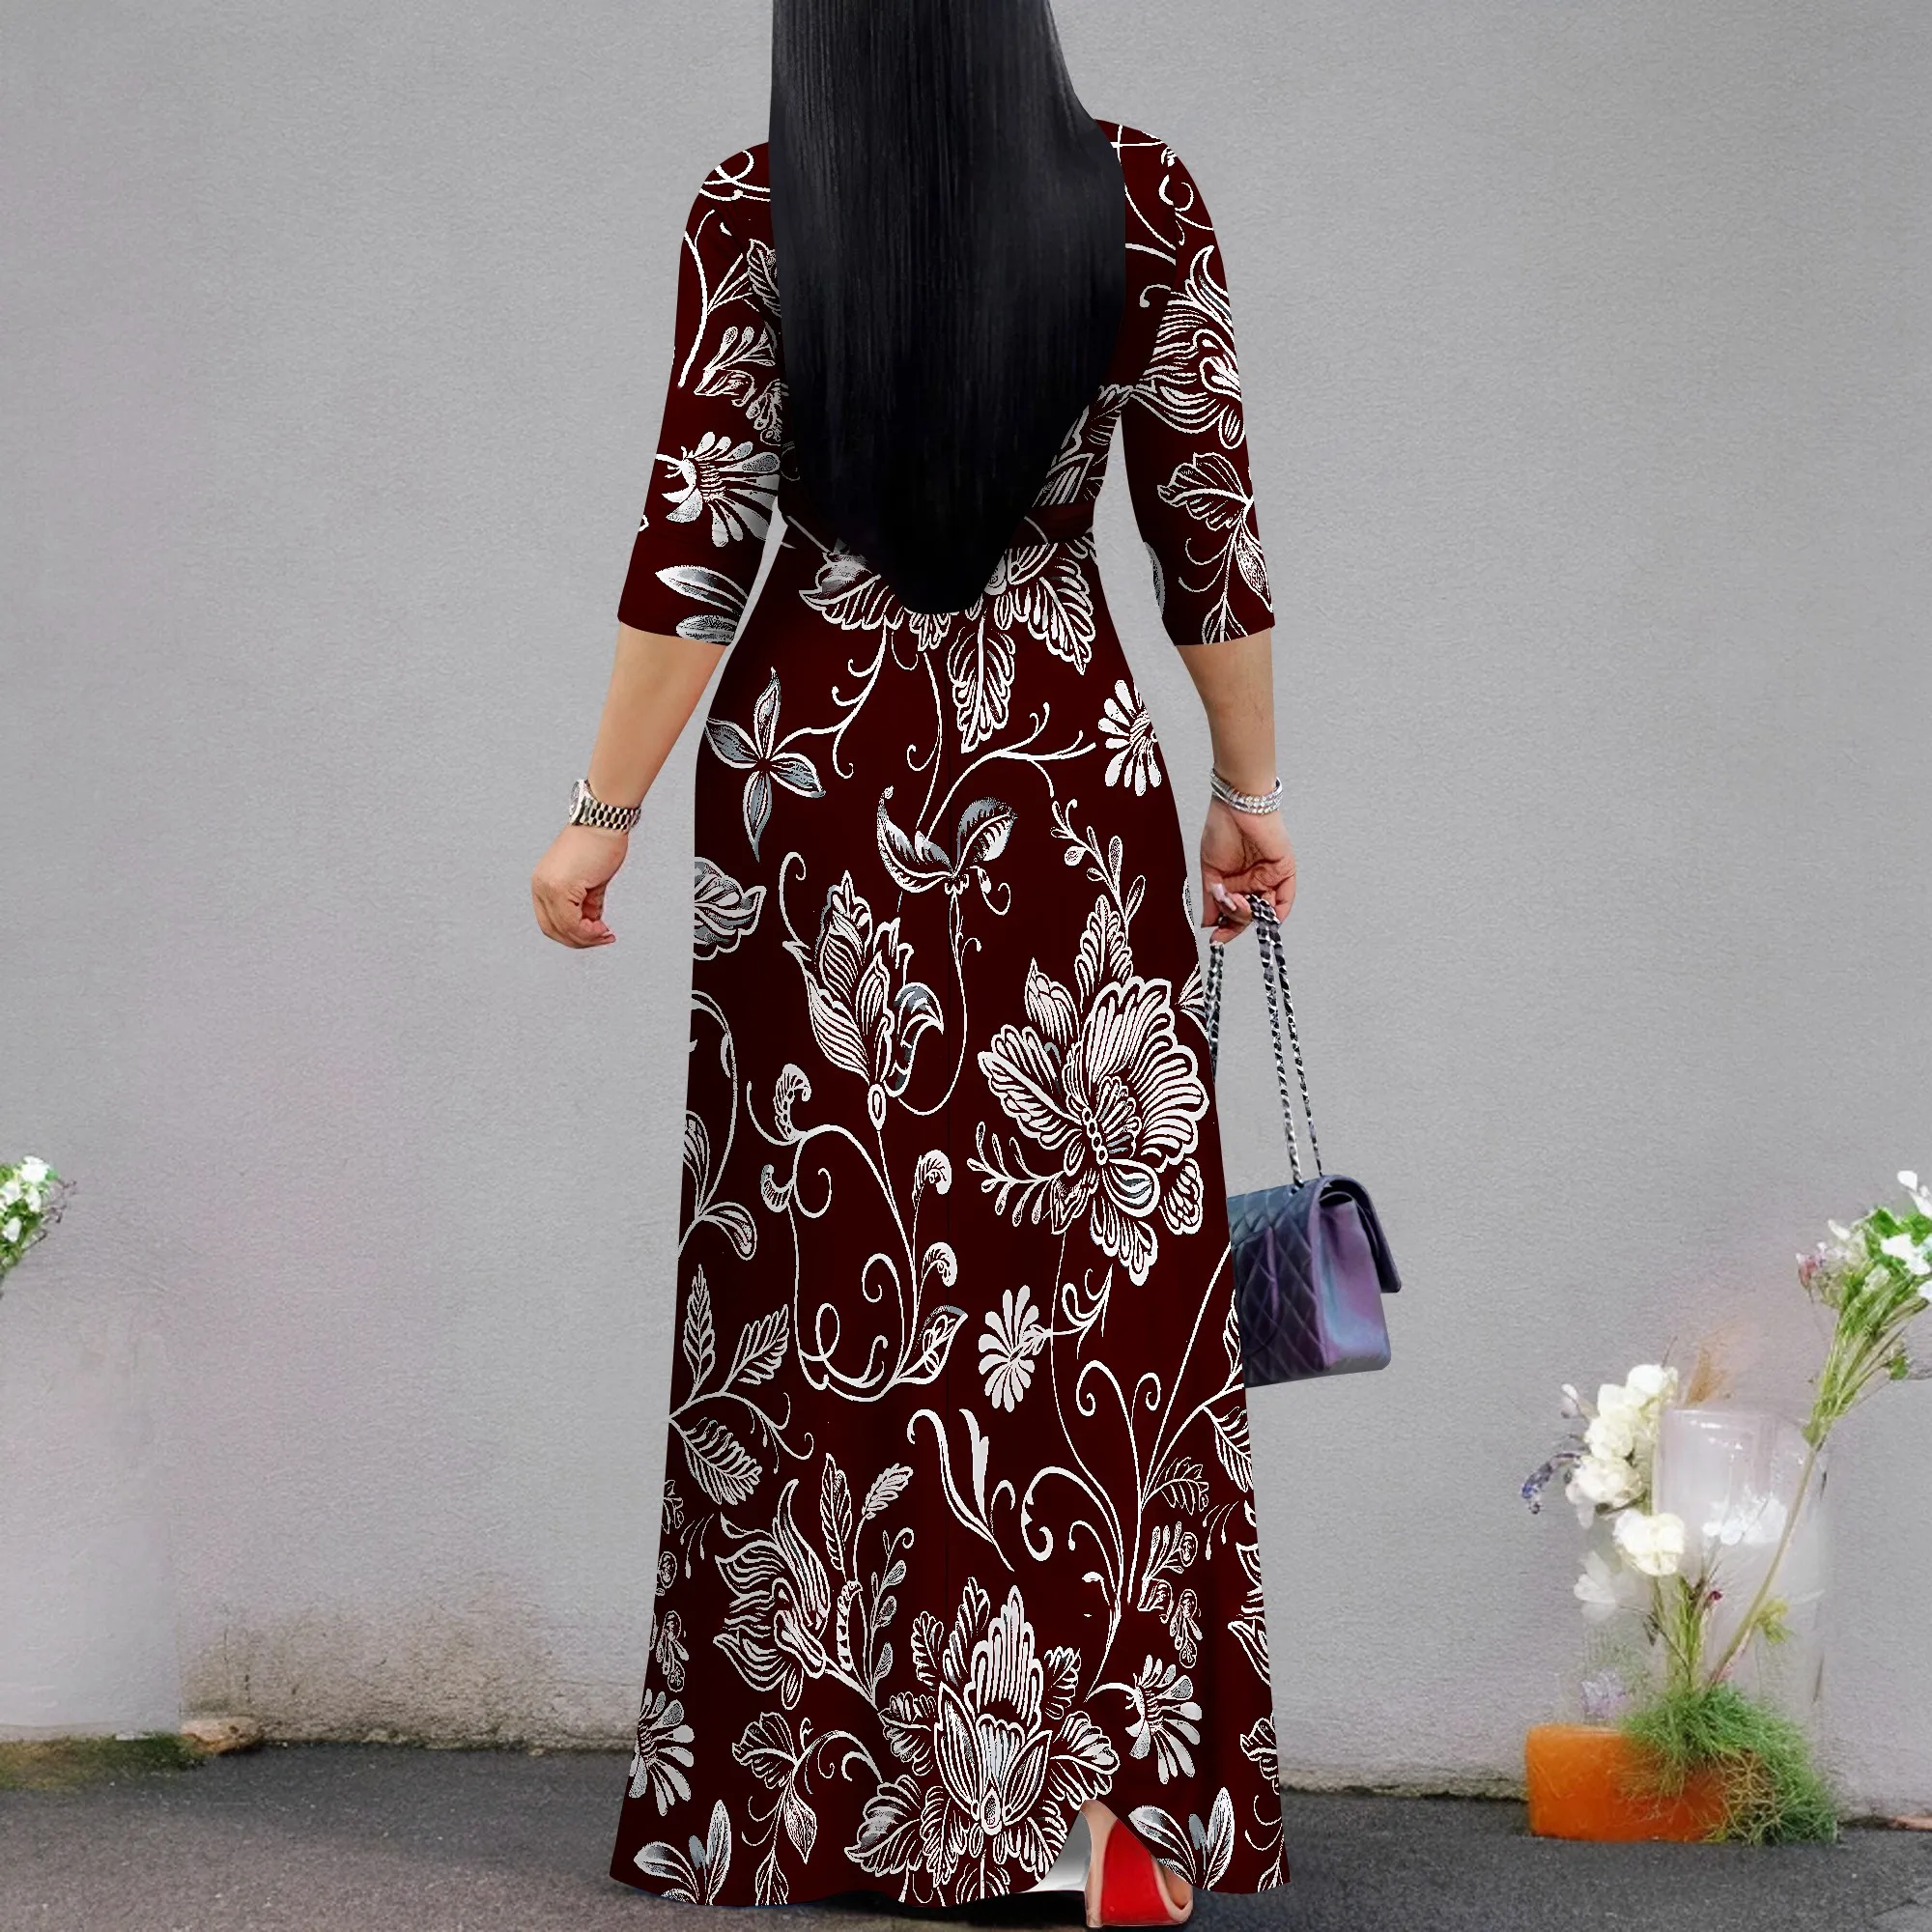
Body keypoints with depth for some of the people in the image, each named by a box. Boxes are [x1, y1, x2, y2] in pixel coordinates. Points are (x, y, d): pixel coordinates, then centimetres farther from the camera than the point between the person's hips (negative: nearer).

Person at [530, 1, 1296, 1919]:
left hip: (813, 790, 0)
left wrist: (605, 812, -2)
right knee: (1099, 1275, 5)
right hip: (1069, 794, 1)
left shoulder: (753, 209, -5)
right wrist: (1248, 791, 9)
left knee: (829, 1265, 10)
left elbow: (696, 540, -9)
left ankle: (842, 1776, 19)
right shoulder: (1138, 196, -2)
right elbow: (1209, 529, 0)